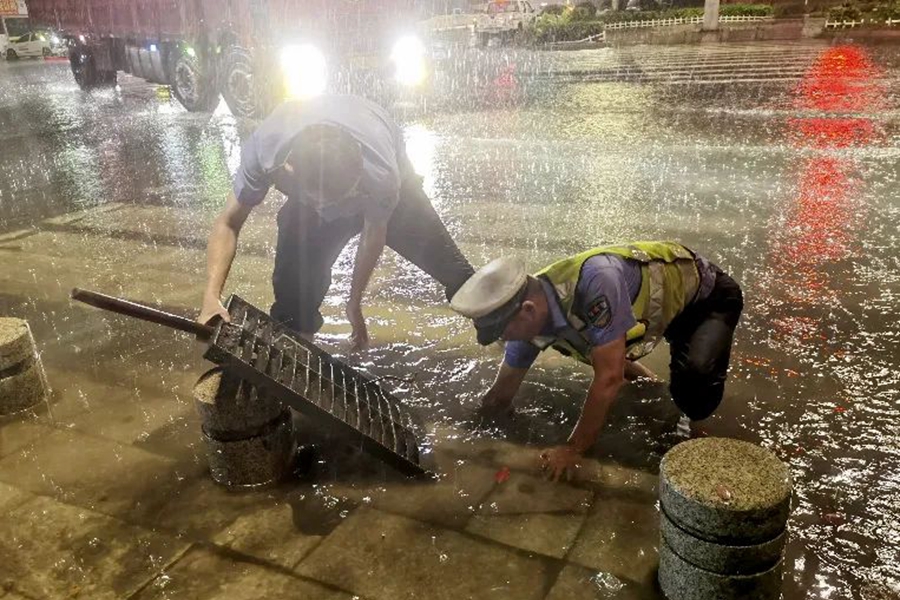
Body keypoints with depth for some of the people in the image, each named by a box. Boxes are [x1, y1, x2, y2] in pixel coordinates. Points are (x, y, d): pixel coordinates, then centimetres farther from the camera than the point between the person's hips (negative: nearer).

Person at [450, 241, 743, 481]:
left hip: (707, 293, -6)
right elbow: (502, 394, -3)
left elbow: (609, 378, -36)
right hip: (657, 298, 7)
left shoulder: (594, 280, -42)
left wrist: (573, 449, -27)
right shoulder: (530, 316, -18)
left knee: (693, 403, -28)